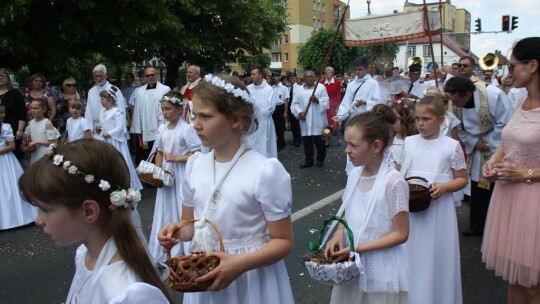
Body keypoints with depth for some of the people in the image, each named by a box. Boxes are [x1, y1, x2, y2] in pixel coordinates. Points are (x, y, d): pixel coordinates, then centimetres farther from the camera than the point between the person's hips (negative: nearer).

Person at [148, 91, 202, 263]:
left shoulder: (187, 129, -14)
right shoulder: (162, 129, 6)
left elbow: (197, 154, -17)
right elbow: (159, 153, 13)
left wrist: (175, 158, -19)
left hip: (181, 175, -6)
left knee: (181, 209, 0)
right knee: (166, 209, 14)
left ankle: (183, 250, 13)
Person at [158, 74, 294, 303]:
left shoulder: (265, 171, -18)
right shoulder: (195, 165, -1)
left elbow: (283, 241, -13)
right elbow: (190, 222, 11)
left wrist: (241, 264, -27)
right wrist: (178, 231, -11)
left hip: (251, 277, -5)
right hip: (204, 275, 5)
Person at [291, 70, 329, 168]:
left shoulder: (321, 87, 3)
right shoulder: (299, 90, 9)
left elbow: (326, 102, -3)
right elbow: (295, 103, 5)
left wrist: (317, 100, -20)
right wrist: (299, 112, -11)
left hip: (318, 121, -2)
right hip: (305, 121, 3)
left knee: (319, 141, 2)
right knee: (306, 141, 8)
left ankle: (320, 160, 18)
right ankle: (308, 160, 20)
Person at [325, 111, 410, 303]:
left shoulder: (393, 183, -20)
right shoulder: (354, 175, -1)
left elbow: (400, 234, -16)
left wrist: (358, 248, -20)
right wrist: (338, 235, -8)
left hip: (381, 271, -6)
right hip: (352, 265, 6)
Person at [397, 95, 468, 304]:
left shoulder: (451, 146, -5)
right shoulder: (409, 142, 4)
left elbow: (462, 179, 1)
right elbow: (399, 173, 11)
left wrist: (444, 187, -17)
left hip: (438, 207, -3)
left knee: (435, 256, 6)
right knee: (411, 253, 12)